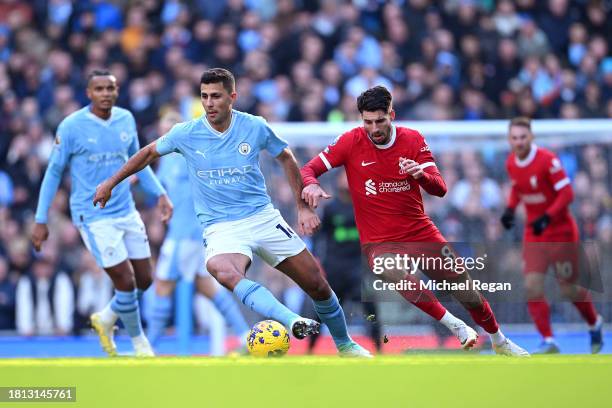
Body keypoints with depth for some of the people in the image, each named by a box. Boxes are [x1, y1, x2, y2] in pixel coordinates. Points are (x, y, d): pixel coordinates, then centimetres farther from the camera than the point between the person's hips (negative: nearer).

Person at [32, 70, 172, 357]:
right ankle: (138, 341, 14)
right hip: (93, 217, -6)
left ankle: (105, 320, 33)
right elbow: (54, 172, -3)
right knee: (126, 282, -9)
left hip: (127, 212, 6)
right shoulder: (71, 126, -11)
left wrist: (160, 193, 8)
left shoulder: (126, 119, 3)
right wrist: (41, 221, -3)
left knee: (144, 280, 6)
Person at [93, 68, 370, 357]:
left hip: (263, 217, 2)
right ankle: (293, 322, -53)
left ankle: (345, 345, 29)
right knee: (221, 271, -38)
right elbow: (149, 153, 14)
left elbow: (286, 159, 13)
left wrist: (303, 207, 10)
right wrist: (111, 183, 19)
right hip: (221, 228, -2)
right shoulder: (186, 133, -5)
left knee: (318, 286, 2)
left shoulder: (255, 127, -4)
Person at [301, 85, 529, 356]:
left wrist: (421, 174, -28)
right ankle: (455, 325, -18)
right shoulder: (351, 142, -6)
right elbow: (309, 169, -5)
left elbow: (439, 189, -6)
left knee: (469, 293, 7)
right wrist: (311, 185, -29)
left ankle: (500, 342, 33)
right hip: (379, 243, -3)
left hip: (421, 233, 3)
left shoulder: (413, 140, -2)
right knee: (403, 280, -36)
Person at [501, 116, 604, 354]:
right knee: (532, 287, -11)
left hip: (561, 231, -5)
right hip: (534, 234, 5)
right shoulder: (511, 163, 1)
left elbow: (567, 194, -20)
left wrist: (546, 218, -30)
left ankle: (594, 324, 32)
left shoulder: (548, 160, -20)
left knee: (567, 290, 2)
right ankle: (548, 341, -7)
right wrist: (510, 209, 3)